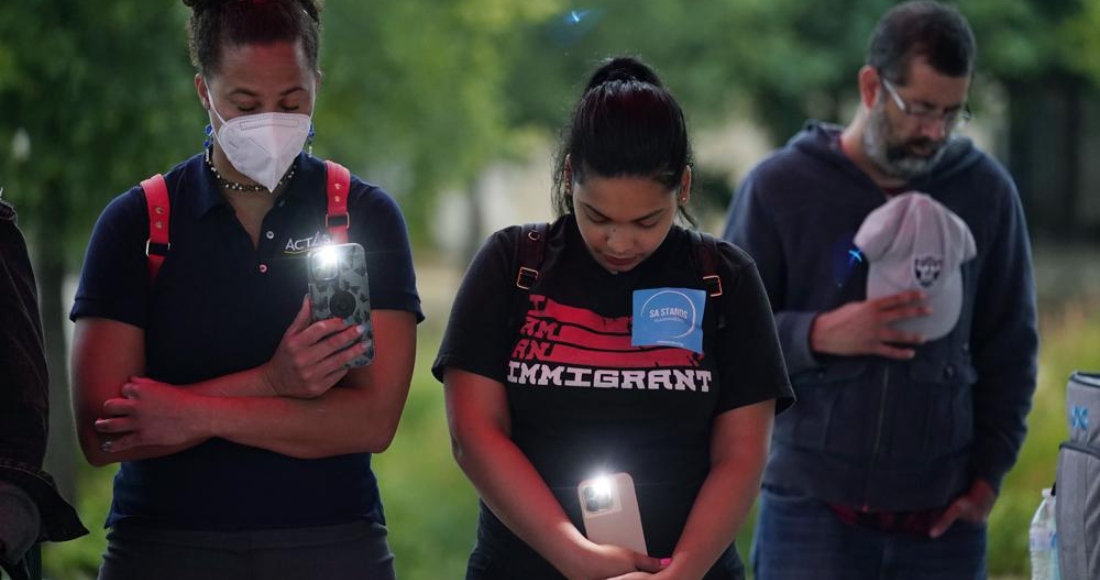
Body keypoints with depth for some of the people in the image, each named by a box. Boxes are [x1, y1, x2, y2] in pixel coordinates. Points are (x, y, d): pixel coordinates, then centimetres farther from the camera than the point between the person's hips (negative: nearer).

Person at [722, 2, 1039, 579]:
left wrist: (988, 476, 3)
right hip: (812, 511, -2)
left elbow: (1009, 348, 11)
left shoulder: (986, 191, 4)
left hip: (942, 520, 2)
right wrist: (819, 336, -16)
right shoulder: (779, 188, -1)